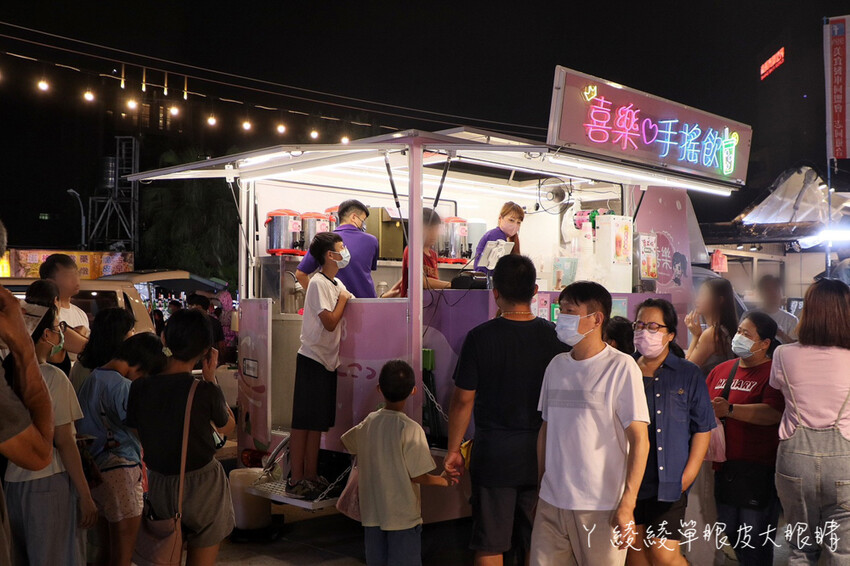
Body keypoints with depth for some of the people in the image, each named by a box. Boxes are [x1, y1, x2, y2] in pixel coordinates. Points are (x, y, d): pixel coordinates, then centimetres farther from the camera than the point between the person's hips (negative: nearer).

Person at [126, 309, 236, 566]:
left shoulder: (140, 387, -9)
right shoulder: (206, 391, -20)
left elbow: (135, 434, -1)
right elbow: (228, 427, -1)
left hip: (159, 485, 4)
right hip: (201, 486, -4)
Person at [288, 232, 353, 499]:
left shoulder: (337, 284, 14)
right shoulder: (319, 283, -14)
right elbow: (330, 322, -20)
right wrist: (343, 298, -9)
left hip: (327, 361, 9)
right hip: (312, 359, -9)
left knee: (318, 422, 13)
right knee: (303, 422, -4)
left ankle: (311, 477, 21)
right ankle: (296, 481, 1)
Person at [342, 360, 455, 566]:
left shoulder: (368, 423, -2)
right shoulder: (411, 429, -19)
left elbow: (347, 442, 17)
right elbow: (418, 476, -17)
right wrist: (443, 481, 1)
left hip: (372, 513, 5)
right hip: (403, 516, -5)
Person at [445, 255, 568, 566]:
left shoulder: (481, 337, -11)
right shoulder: (555, 337, -4)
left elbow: (463, 400, -7)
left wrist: (453, 450, 5)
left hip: (493, 455, -2)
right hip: (543, 456, 3)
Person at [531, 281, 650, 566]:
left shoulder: (621, 367, -7)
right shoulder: (557, 365, 9)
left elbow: (639, 439, -10)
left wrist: (627, 505, -15)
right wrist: (541, 485, 12)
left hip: (601, 508, -5)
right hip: (551, 503, 5)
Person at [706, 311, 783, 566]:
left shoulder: (772, 373, -8)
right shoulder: (721, 370, 13)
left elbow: (773, 413, -22)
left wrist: (729, 410, -27)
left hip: (758, 469, -7)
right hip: (724, 466, 7)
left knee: (754, 540, 1)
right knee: (729, 533, 15)